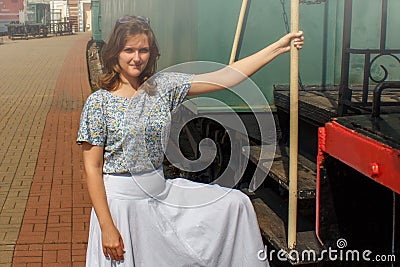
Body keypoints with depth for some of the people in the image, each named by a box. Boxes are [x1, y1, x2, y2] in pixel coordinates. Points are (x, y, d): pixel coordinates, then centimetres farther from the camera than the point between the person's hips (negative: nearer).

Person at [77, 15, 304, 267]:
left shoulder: (163, 86, 0)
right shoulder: (98, 102, -10)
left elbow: (224, 78, -7)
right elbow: (92, 168, -11)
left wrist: (278, 47, -11)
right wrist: (107, 226, -16)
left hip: (160, 191, 5)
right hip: (120, 199, -4)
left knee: (235, 203, 1)